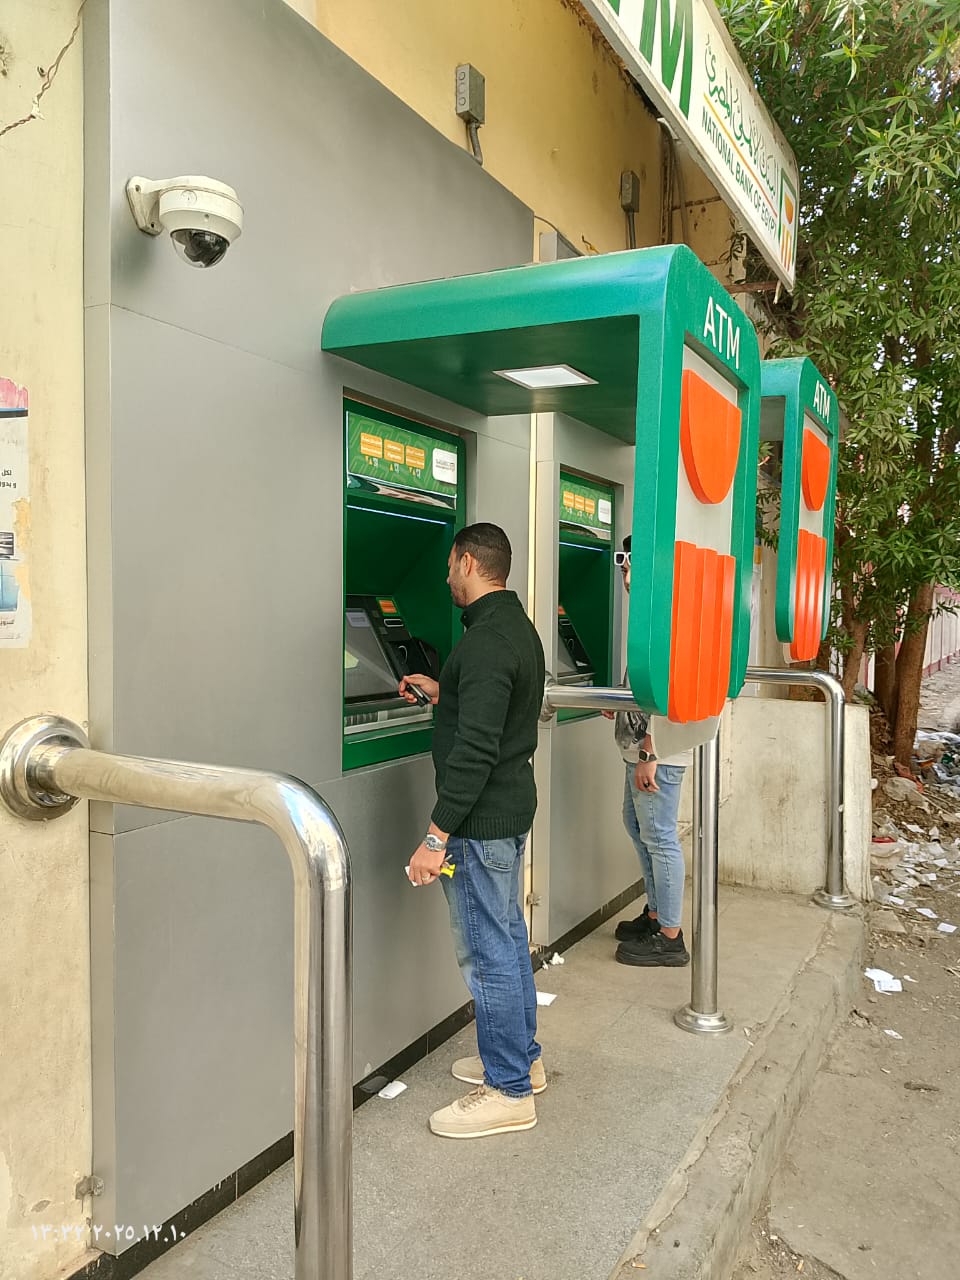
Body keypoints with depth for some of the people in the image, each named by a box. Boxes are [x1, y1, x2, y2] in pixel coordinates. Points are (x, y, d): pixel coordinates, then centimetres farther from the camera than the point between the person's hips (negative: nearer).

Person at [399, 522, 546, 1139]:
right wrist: (444, 692, 27)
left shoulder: (486, 642, -22)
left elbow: (475, 750, -27)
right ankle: (522, 1057, 36)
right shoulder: (520, 630, 10)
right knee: (508, 938, 21)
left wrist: (436, 835, -24)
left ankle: (509, 1092, 14)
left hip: (482, 819, -11)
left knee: (488, 953, 1)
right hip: (514, 808, 11)